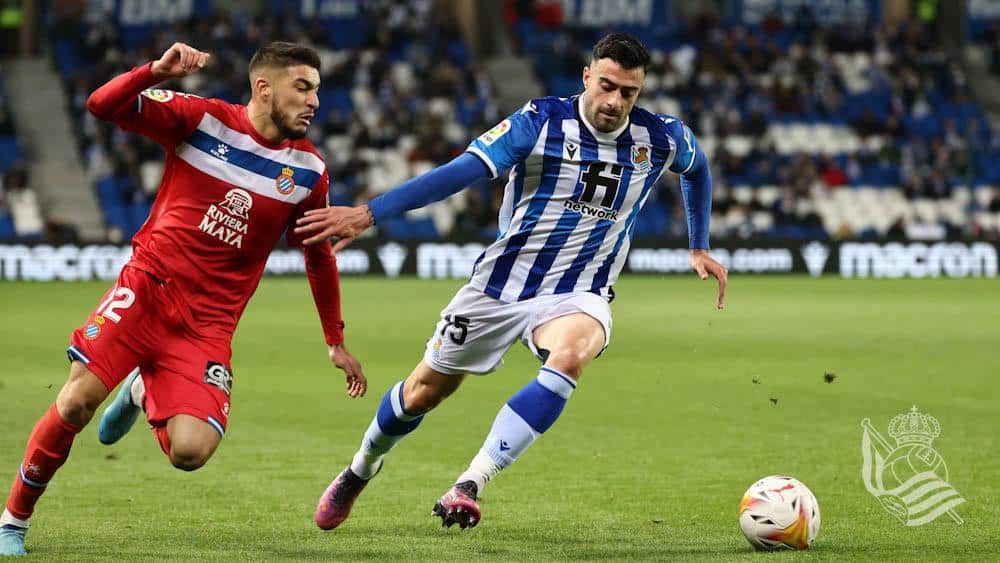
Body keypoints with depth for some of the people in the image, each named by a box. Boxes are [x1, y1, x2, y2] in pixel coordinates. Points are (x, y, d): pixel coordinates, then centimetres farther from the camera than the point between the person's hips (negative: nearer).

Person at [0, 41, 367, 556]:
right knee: (76, 402, -19)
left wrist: (336, 342, 20)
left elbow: (319, 257, 17)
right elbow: (102, 106, -12)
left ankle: (142, 392, 20)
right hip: (148, 286, -2)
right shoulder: (200, 118, -5)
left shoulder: (308, 170, 4)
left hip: (208, 323, 2)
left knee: (190, 452, -17)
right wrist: (158, 71, -30)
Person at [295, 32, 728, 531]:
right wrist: (368, 213, -27)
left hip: (578, 295, 0)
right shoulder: (541, 122, -14)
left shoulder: (662, 139, -4)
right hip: (500, 284, 0)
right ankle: (359, 472, 43)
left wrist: (699, 249, 20)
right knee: (424, 390, 10)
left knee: (569, 356, -35)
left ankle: (469, 485, -34)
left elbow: (697, 169, 21)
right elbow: (461, 171, -20)